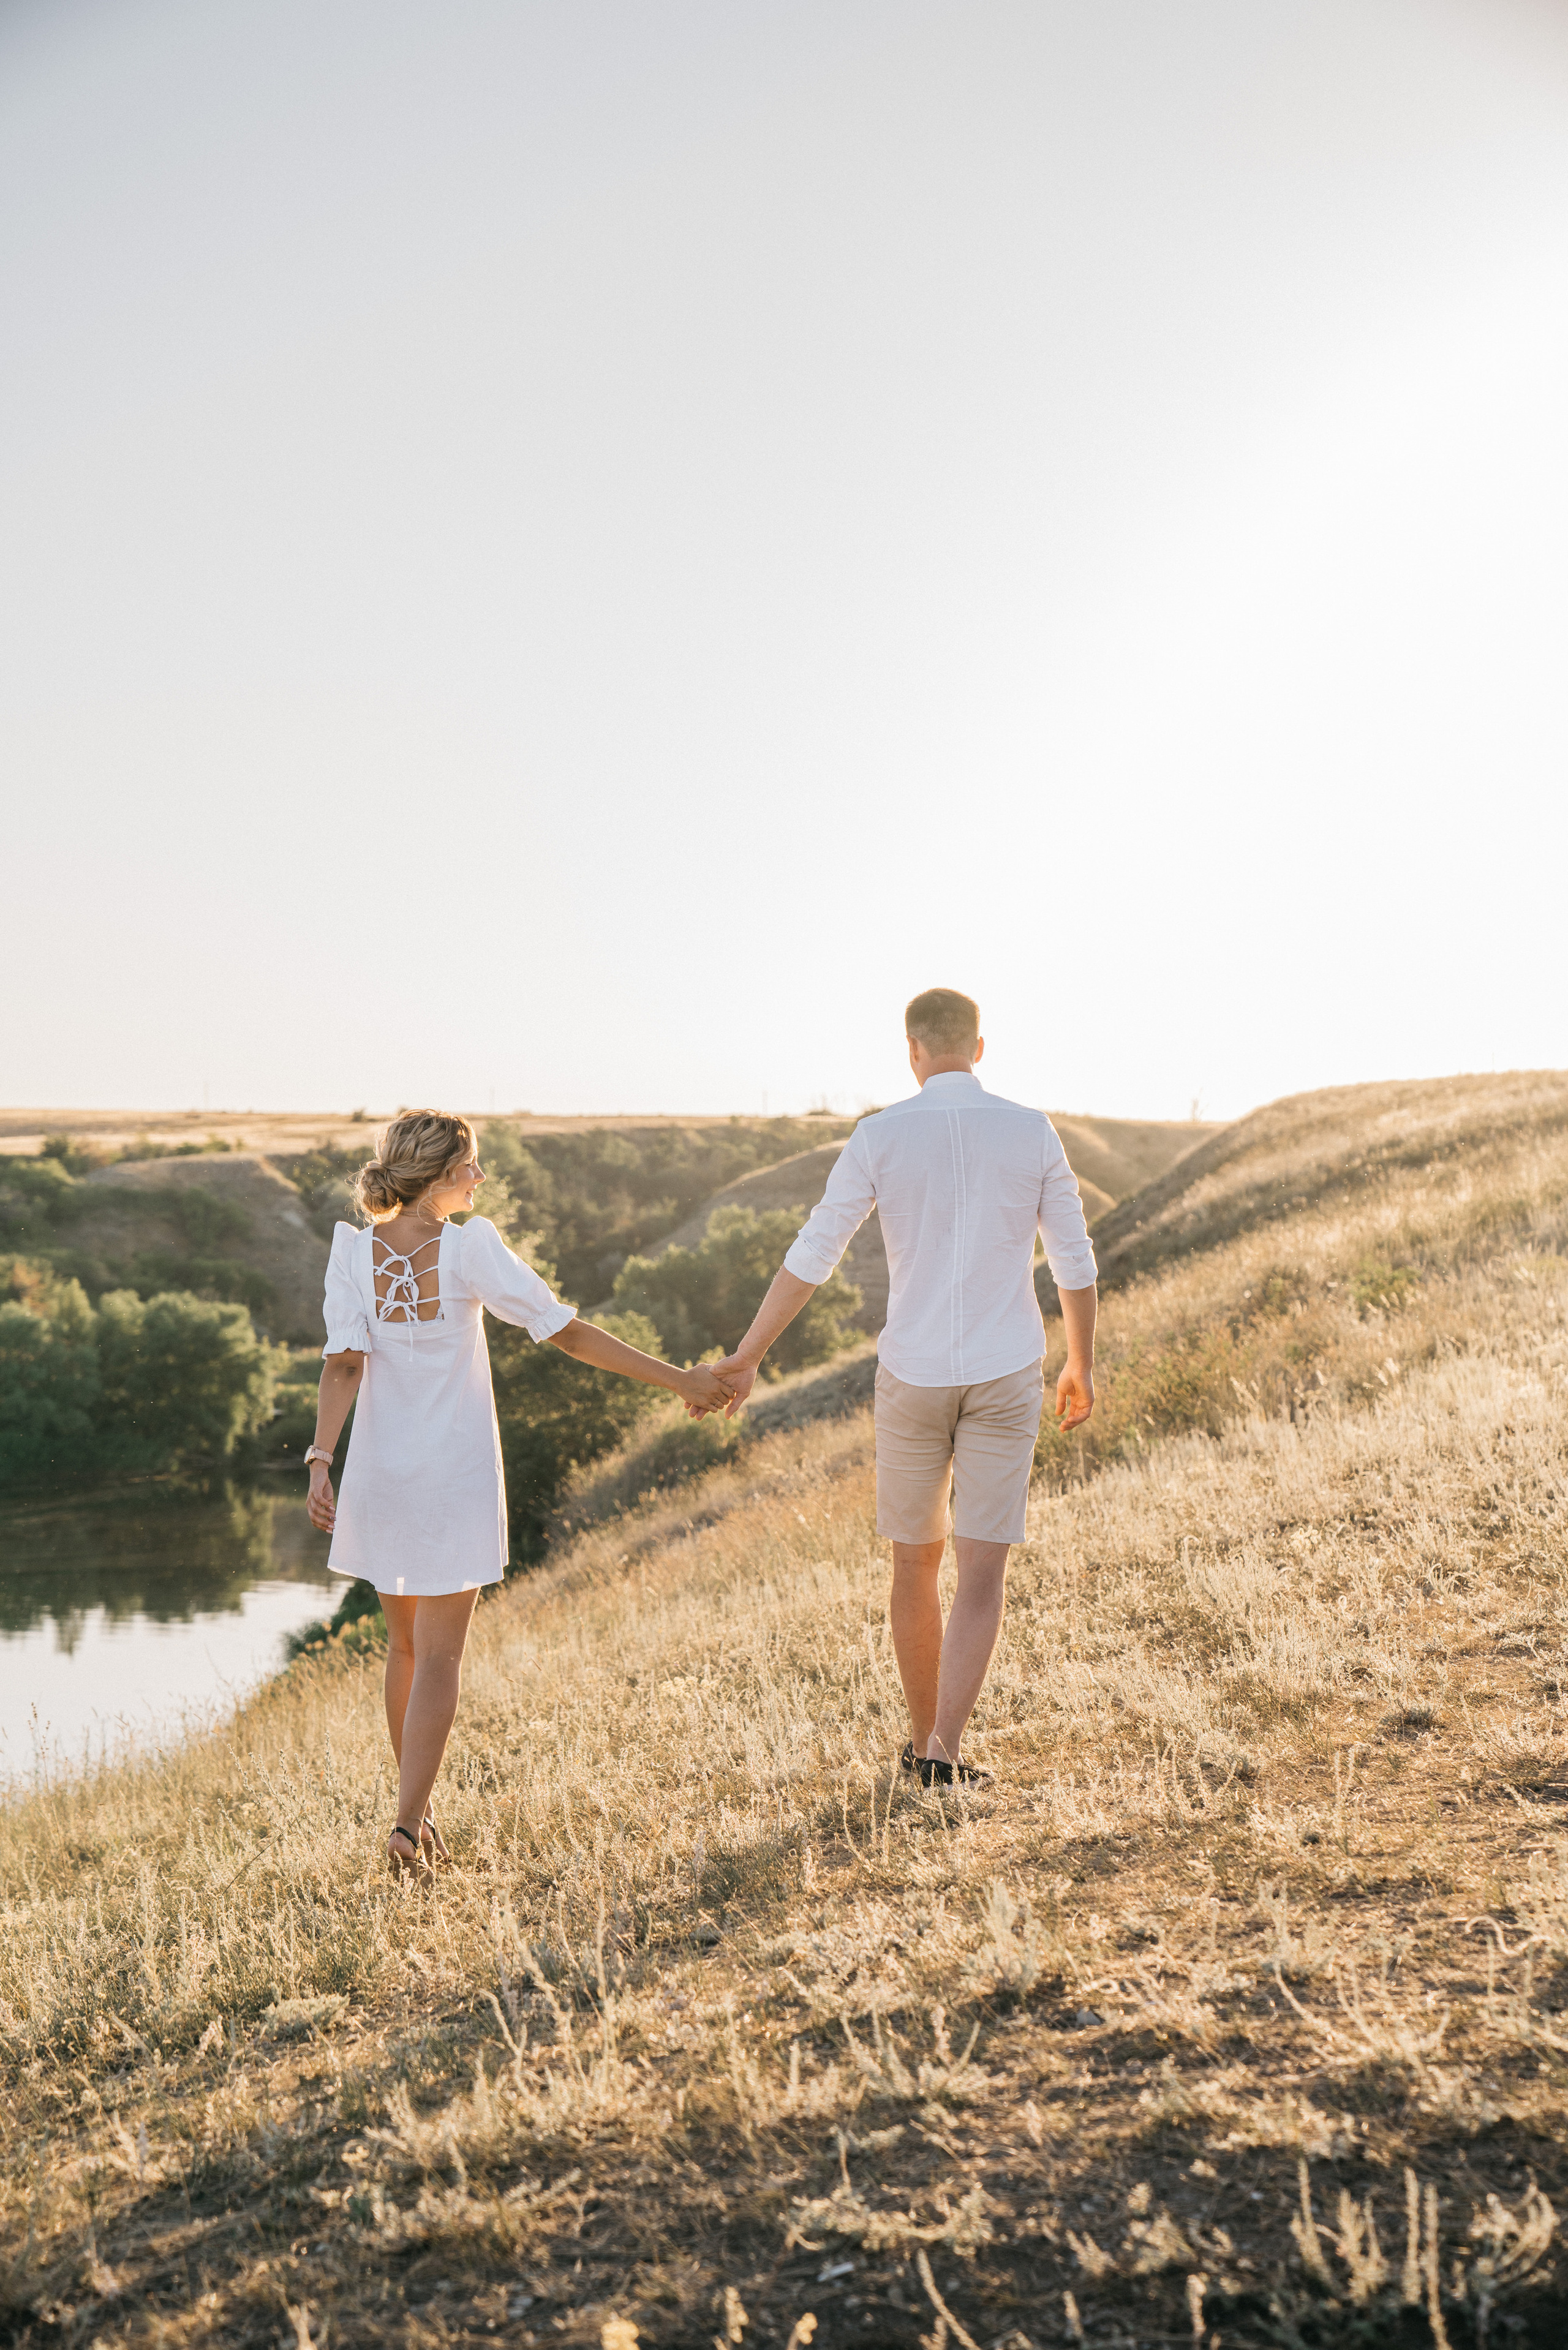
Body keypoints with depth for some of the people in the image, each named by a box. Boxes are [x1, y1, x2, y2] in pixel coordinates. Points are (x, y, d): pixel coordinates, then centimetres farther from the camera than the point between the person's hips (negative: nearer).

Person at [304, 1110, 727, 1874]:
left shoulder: (353, 1250, -4)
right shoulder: (470, 1247, -11)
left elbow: (343, 1363, -14)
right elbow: (566, 1331, -12)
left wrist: (320, 1460, -17)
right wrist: (678, 1380, -8)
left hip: (380, 1475, 3)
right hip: (457, 1476, -3)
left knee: (406, 1646, 19)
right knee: (439, 1656, 4)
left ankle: (417, 1815, 27)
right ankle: (408, 1824, -7)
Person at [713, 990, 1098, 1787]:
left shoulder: (880, 1136, -7)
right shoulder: (1033, 1131, -3)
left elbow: (811, 1255, -9)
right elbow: (1074, 1259, 3)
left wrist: (745, 1359, -2)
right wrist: (1082, 1364, 17)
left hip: (912, 1377, 0)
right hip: (1005, 1377, 0)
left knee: (915, 1560, 16)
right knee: (982, 1572, 2)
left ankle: (925, 1736, 27)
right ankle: (944, 1752, -9)